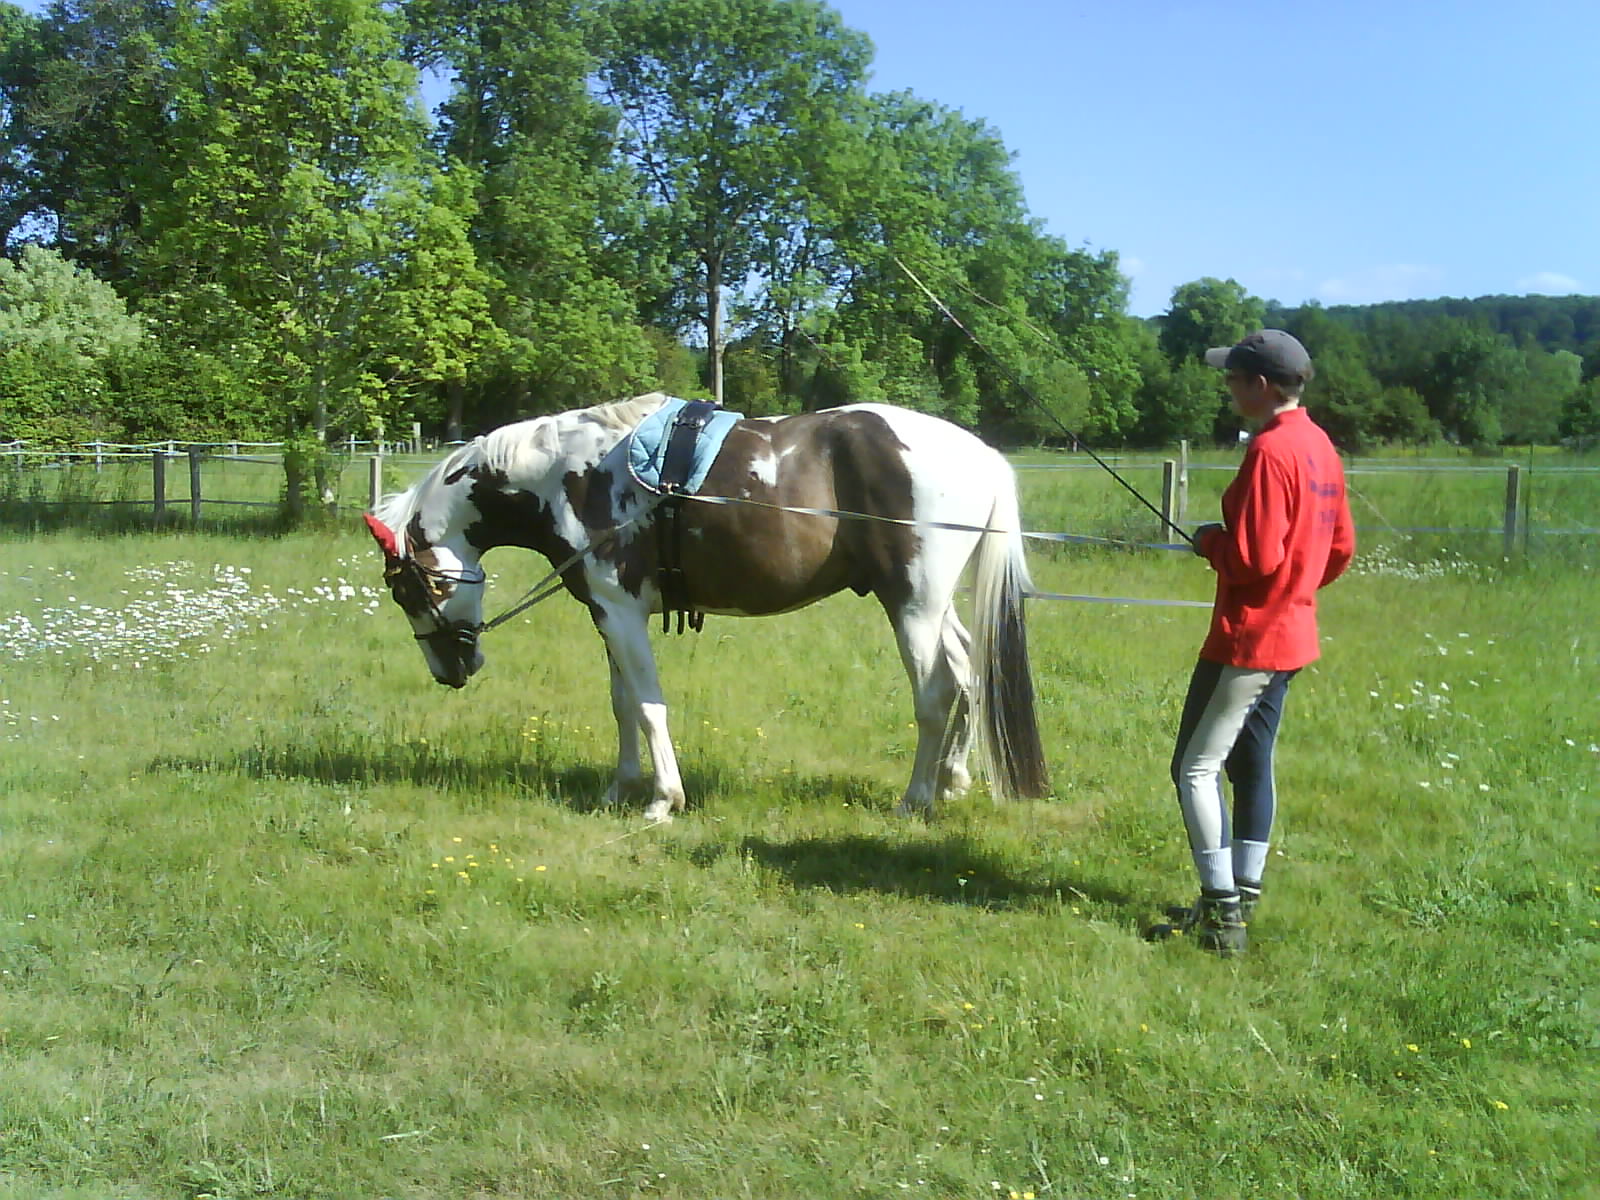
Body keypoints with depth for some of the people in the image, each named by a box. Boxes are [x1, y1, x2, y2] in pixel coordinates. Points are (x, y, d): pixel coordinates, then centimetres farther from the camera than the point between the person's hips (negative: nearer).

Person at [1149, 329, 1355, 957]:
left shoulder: (1270, 451, -20)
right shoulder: (1321, 447, 10)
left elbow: (1255, 557, -23)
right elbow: (1340, 549, 16)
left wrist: (1210, 541, -6)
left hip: (1248, 635, -10)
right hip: (1292, 633, 10)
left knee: (1196, 768, -3)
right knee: (1251, 764, 16)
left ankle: (1222, 913, -1)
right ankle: (1242, 898, 23)